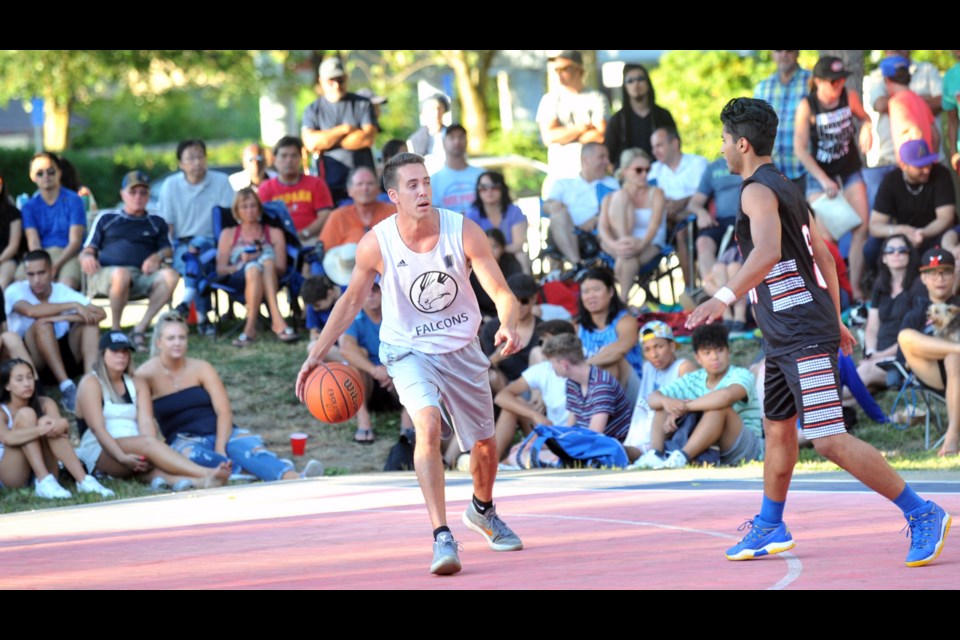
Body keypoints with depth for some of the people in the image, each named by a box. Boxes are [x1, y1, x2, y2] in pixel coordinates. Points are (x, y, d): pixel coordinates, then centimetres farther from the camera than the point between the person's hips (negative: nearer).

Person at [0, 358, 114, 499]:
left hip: (44, 470, 3)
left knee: (50, 424, -22)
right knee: (26, 414, -21)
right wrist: (41, 430, -40)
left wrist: (61, 426, -38)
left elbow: (63, 427, -14)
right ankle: (44, 482, -34)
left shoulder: (45, 404, 6)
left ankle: (83, 481, -35)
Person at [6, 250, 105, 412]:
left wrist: (64, 318, -26)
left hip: (64, 356, 4)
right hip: (31, 360, -3)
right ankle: (66, 387, -39)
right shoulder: (16, 291, -7)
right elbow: (31, 310, -30)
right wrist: (73, 305, -27)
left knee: (89, 323, -17)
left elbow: (100, 314, -12)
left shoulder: (62, 291, 1)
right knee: (42, 323, -29)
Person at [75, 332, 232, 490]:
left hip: (135, 452, 4)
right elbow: (97, 428, -13)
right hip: (99, 453, -4)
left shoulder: (137, 384, 16)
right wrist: (122, 458, -27)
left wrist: (148, 456, -22)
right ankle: (207, 475, -50)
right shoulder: (91, 383, 1)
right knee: (148, 442, -32)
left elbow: (146, 423, -2)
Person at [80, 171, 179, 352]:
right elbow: (87, 250, 21)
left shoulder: (156, 222, 29)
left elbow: (168, 249, 19)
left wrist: (158, 256, -6)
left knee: (170, 276, -33)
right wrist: (87, 257, -4)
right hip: (107, 274, -2)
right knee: (121, 274, -42)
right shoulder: (106, 218, 26)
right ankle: (116, 330, -24)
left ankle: (140, 329, -29)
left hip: (144, 275, 2)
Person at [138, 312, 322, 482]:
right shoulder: (146, 375, 0)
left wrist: (220, 449, -18)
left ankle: (295, 478, -57)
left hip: (221, 434, 1)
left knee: (248, 445, -31)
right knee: (190, 454, -39)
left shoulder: (201, 368, 4)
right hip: (184, 441, -1)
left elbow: (224, 411, -4)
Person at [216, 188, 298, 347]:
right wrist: (241, 264, -10)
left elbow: (282, 269, 11)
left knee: (267, 258, -36)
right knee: (253, 268, -37)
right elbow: (220, 269, 11)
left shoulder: (274, 234, 25)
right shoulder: (228, 234, 25)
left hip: (270, 278, 1)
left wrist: (264, 262, -11)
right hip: (237, 280, -1)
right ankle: (277, 321, -46)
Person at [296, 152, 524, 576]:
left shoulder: (464, 232, -18)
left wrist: (508, 326, -38)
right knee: (428, 425, -29)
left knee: (484, 444, 15)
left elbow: (501, 293, -15)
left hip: (462, 349, 2)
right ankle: (442, 536, -31)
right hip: (408, 351, -2)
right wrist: (317, 354, -7)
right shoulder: (376, 244, -17)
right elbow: (353, 299, -1)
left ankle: (483, 512, 48)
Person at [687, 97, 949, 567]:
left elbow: (768, 252, -32)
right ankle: (770, 528, 34)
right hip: (786, 335, 11)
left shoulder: (758, 192, -14)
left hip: (803, 337, -11)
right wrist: (834, 320, 29)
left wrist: (724, 298, -41)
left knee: (830, 441, -15)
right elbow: (824, 258, 23)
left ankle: (922, 515, -14)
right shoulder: (784, 188, 17)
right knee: (777, 427, 21)